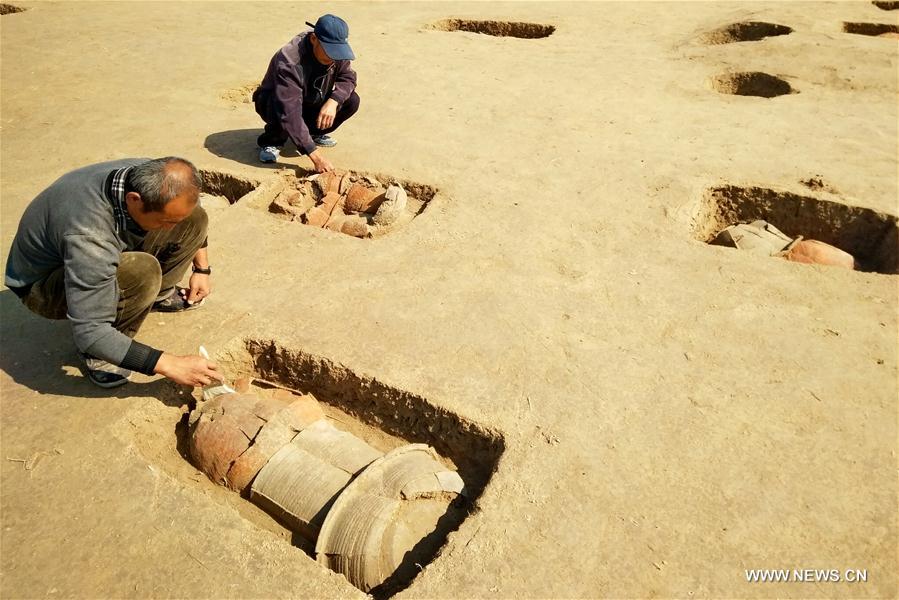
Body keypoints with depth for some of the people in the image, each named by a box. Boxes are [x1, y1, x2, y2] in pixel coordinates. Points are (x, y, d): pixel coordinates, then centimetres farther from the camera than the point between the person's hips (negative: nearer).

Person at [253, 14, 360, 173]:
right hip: (272, 103, -5)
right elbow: (289, 113, -44)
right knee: (282, 111, -42)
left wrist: (333, 101, -33)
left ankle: (313, 132, 6)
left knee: (351, 100, -17)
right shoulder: (289, 63, -38)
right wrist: (315, 155, -51)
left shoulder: (336, 48, -19)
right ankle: (272, 142, -7)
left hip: (311, 102, 6)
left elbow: (347, 77, -9)